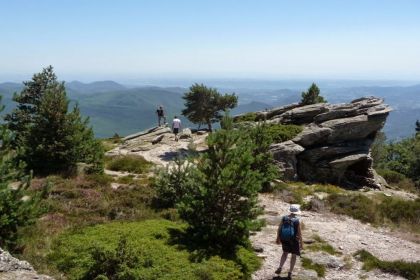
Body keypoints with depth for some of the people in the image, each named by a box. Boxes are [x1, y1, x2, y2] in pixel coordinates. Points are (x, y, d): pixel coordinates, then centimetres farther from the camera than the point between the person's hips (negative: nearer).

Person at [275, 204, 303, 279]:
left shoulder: (284, 218, -10)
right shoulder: (297, 221, -18)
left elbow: (279, 229, -3)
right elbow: (299, 233, -14)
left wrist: (278, 238, 12)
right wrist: (301, 244, -2)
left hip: (284, 240, 3)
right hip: (294, 241, -3)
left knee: (285, 253, 26)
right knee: (293, 256, 17)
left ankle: (280, 268, 14)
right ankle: (290, 273, 18)